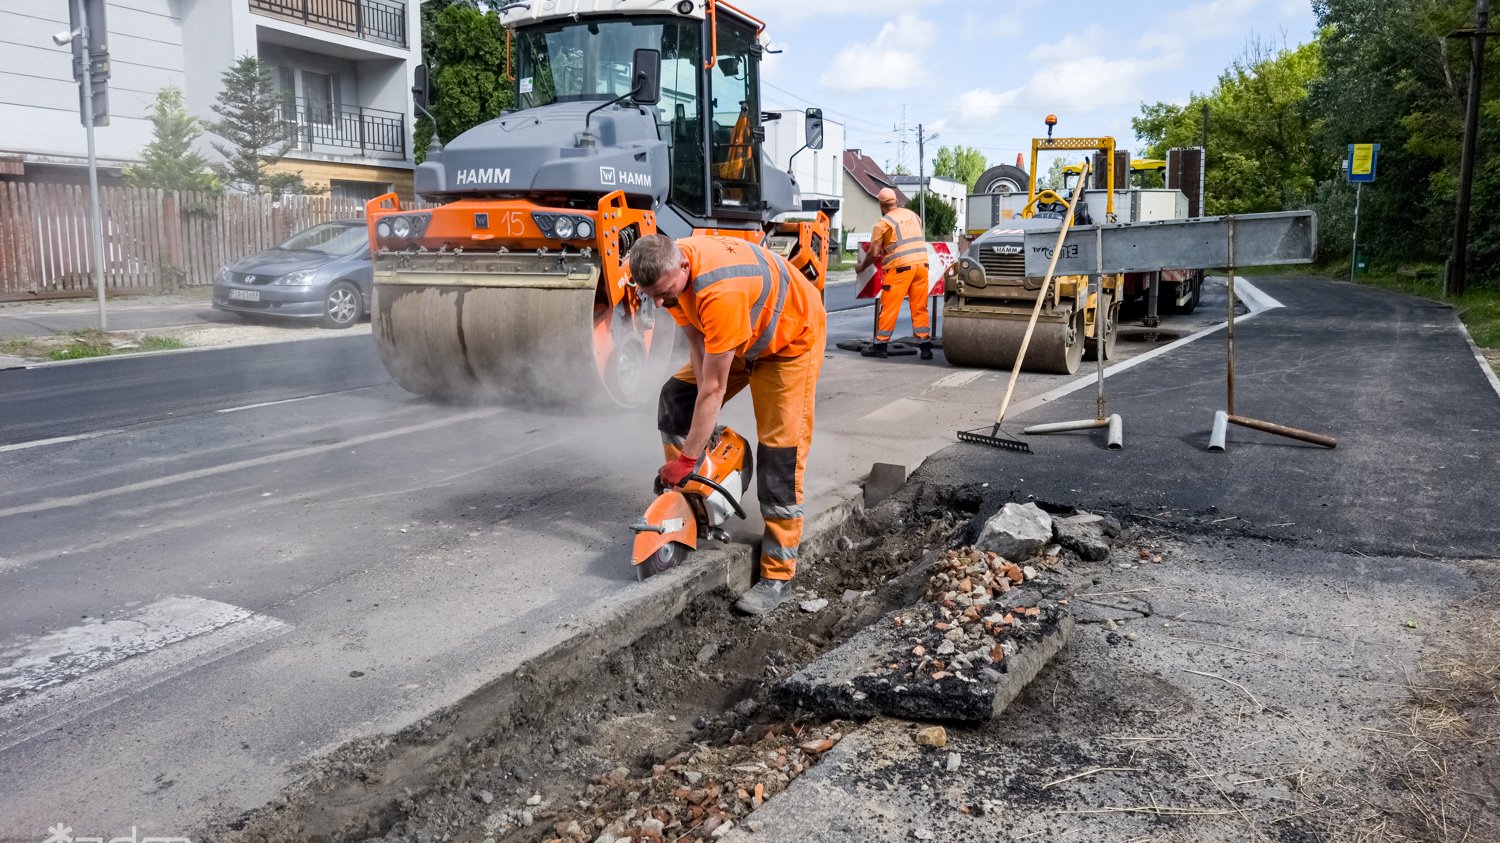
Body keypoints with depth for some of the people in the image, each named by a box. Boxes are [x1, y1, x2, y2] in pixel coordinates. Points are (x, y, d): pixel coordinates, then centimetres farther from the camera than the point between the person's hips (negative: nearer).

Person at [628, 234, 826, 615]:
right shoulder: (664, 267, -18)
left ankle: (777, 576, -5)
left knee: (779, 451, -11)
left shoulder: (720, 291, -42)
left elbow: (713, 387, -35)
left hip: (792, 338, -8)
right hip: (733, 336, 8)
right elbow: (696, 340, -10)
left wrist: (687, 459, -28)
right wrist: (707, 416, -15)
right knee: (676, 399, 0)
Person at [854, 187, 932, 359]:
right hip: (922, 263, 6)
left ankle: (880, 345, 7)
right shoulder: (912, 215, 16)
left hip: (900, 267, -5)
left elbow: (874, 253, -3)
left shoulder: (883, 223, -2)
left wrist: (861, 266, 15)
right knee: (920, 308, 9)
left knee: (889, 307, 2)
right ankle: (925, 346, 9)